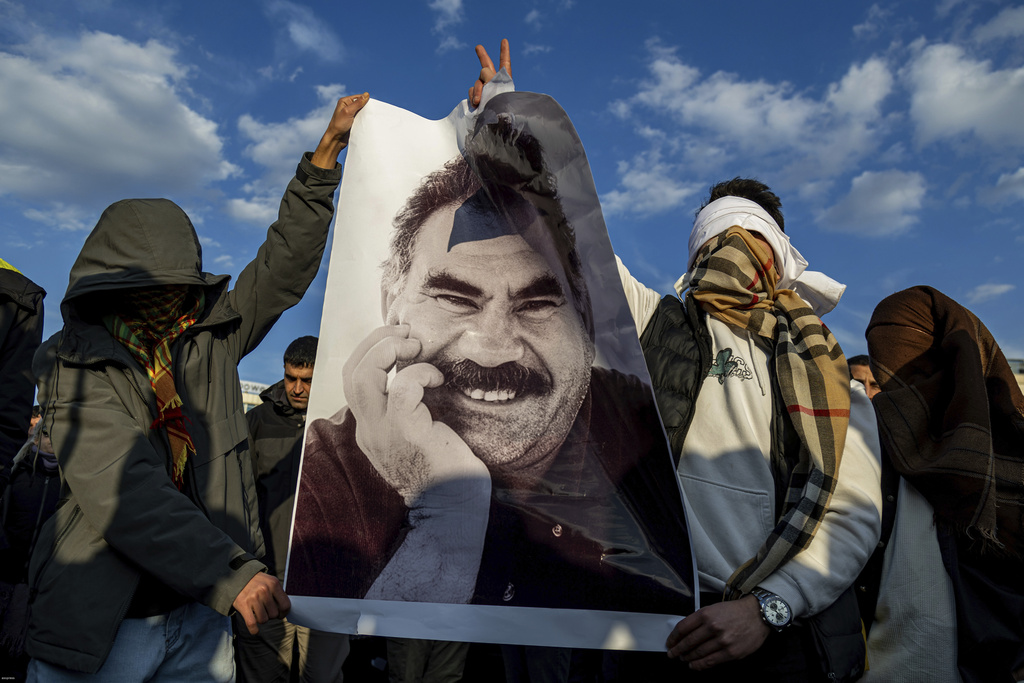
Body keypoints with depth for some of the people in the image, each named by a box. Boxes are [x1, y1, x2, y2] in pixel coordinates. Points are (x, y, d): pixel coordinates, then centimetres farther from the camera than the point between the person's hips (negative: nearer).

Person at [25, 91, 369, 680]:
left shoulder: (211, 336, 1)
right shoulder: (77, 365, -11)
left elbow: (286, 261, -1)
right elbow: (125, 489, -24)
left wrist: (327, 151, -5)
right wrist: (232, 573, -34)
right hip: (102, 626, -3)